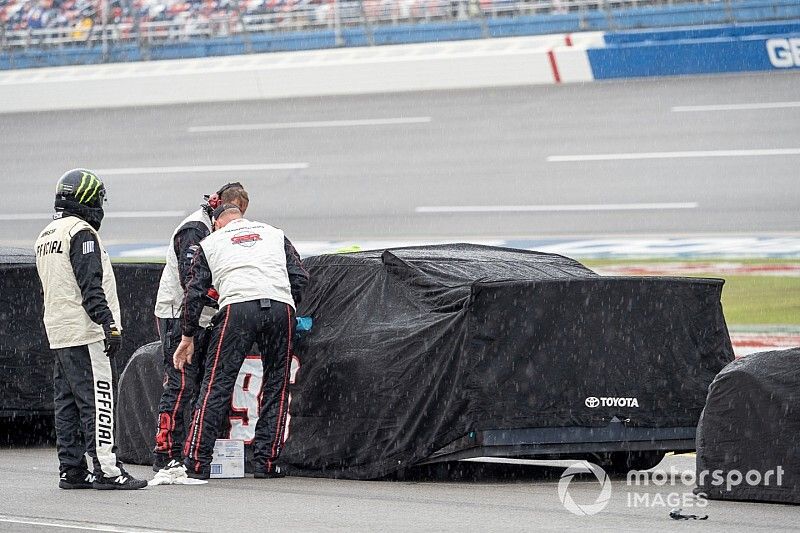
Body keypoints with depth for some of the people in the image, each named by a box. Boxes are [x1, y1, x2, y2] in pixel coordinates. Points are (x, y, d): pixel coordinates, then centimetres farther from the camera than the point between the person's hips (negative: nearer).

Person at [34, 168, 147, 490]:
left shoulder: (46, 236, 18)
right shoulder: (81, 232, -11)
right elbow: (91, 286, -19)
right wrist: (109, 324, -19)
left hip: (58, 333, 9)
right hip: (84, 332, -9)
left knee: (67, 403, 10)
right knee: (97, 400, -9)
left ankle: (71, 470, 12)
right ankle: (106, 470, -11)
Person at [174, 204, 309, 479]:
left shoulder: (211, 242, 23)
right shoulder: (274, 234, 27)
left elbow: (195, 291, 19)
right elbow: (300, 277, 18)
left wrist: (188, 337, 26)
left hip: (237, 308, -2)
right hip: (281, 307, 2)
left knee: (217, 384, 0)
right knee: (276, 387, 12)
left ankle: (197, 462, -4)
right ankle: (265, 461, 11)